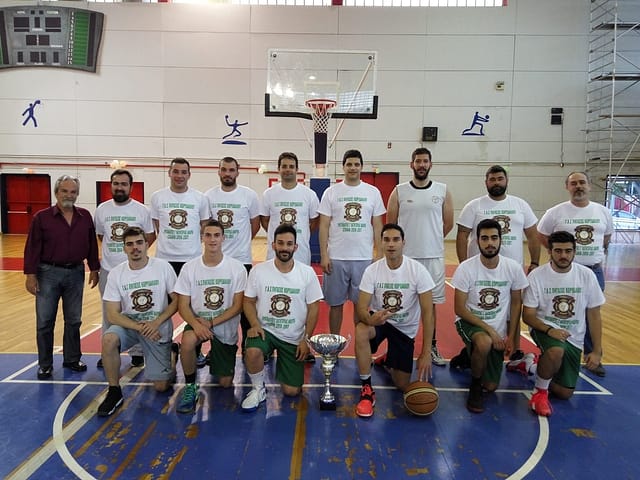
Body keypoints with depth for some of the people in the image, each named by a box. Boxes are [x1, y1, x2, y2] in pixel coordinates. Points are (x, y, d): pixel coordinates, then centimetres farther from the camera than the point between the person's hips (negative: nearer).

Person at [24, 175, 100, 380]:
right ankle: (45, 365, 17)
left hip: (76, 273, 3)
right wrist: (30, 274, -10)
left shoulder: (85, 217, 3)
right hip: (48, 273, -2)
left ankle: (72, 359, 26)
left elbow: (92, 245, 8)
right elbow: (32, 247, -6)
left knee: (74, 320, 12)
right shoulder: (41, 217, -5)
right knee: (45, 321, 4)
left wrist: (94, 269, 6)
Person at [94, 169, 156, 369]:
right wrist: (111, 249, 4)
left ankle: (137, 352, 19)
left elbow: (150, 236, 4)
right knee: (109, 313, 14)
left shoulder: (141, 210, -4)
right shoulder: (102, 209, 2)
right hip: (108, 269, 3)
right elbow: (99, 235, 14)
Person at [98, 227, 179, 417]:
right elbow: (113, 314, -10)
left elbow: (176, 300, -7)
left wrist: (156, 323, -20)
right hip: (128, 325, 1)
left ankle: (171, 353, 32)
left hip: (158, 328, -1)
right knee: (108, 340, -33)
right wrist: (140, 328, -23)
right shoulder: (116, 274, -10)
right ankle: (114, 392, -11)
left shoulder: (163, 267, -13)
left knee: (161, 386, -1)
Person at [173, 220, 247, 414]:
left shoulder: (237, 268, -12)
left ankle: (215, 360, 41)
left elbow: (237, 305, -10)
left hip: (226, 327, 0)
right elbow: (183, 305, -8)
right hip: (198, 321, 0)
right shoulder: (189, 267, -9)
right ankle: (190, 386, -10)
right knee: (187, 341, -36)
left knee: (225, 383, 5)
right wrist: (196, 324, -27)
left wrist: (212, 322, -20)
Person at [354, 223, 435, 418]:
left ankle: (388, 361, 35)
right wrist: (371, 319, -44)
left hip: (405, 327, 0)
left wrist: (426, 352, -21)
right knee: (361, 330, -36)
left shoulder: (418, 270, -18)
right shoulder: (372, 270, -16)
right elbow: (361, 308, -18)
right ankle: (367, 389, -18)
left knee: (402, 385, -2)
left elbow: (427, 312, -17)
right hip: (379, 320, 0)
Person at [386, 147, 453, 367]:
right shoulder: (399, 191, -1)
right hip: (405, 256, -1)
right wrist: (414, 241, 9)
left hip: (434, 257, 1)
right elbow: (390, 224, 4)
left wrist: (431, 241, 13)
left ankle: (432, 346, 24)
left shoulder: (443, 191, 2)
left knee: (431, 303, 11)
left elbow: (448, 223, 10)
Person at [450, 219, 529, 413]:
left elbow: (516, 303, 3)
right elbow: (460, 309, -14)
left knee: (491, 386, 5)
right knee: (484, 343, -38)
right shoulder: (466, 268, -18)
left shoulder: (513, 268, -10)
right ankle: (474, 386, -9)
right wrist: (489, 329, -21)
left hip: (498, 330, 3)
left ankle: (471, 354, 36)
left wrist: (511, 337, 0)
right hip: (469, 322, -3)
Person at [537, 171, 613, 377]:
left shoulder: (603, 212, 4)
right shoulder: (556, 212, -6)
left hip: (594, 271, 3)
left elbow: (607, 237, 19)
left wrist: (599, 256, 10)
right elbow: (541, 236, 3)